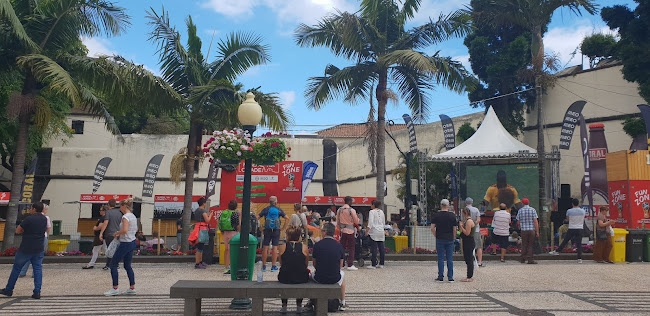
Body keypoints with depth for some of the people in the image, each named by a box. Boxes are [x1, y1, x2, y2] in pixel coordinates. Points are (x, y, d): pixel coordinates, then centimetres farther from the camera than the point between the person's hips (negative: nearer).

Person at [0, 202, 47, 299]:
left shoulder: (29, 219, -14)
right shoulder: (44, 219, 5)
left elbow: (18, 231, -8)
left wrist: (25, 230, 8)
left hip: (25, 249, -4)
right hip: (39, 249, 4)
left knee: (16, 268, 11)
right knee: (38, 269, 6)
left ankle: (8, 290, 22)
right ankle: (37, 292, -1)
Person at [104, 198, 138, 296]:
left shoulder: (125, 216, -17)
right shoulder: (133, 216, 11)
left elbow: (125, 230, -30)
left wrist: (117, 233, -11)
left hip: (125, 244, -9)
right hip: (132, 242, 9)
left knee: (113, 264, 1)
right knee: (127, 265, 16)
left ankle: (115, 289, 4)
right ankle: (132, 288, 17)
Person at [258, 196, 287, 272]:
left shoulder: (266, 209, 3)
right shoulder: (279, 210, 3)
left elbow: (257, 218, -2)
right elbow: (287, 218, -4)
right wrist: (283, 228, 0)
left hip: (267, 230, 0)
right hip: (276, 231, 0)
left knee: (265, 248, 4)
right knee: (275, 248, 2)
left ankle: (264, 266, 8)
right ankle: (273, 266, 1)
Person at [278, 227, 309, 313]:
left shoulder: (283, 247, -2)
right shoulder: (304, 247, -2)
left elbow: (281, 263, 11)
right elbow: (306, 264, 9)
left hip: (285, 278, 0)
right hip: (301, 278, 0)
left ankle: (284, 305, 38)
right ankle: (299, 305, 40)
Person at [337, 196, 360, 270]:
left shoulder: (339, 210, 4)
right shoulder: (352, 210, -12)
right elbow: (356, 222, -6)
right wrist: (358, 218, 14)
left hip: (342, 231, 5)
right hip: (350, 231, -5)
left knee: (342, 247, 11)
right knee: (351, 248, 1)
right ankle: (350, 265, -1)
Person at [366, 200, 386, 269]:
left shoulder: (372, 212, -8)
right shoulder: (381, 212, 13)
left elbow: (371, 222, -17)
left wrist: (367, 230, -16)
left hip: (374, 232, -7)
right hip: (381, 232, 7)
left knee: (374, 248, -6)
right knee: (381, 248, 8)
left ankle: (374, 264, -6)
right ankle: (381, 263, 13)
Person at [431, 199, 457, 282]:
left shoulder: (436, 215, -2)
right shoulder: (452, 215, -2)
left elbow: (432, 228, -5)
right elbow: (455, 229, -1)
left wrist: (436, 236, 8)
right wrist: (453, 238, 10)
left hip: (440, 239, 0)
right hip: (450, 239, 0)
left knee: (440, 259, 3)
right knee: (450, 259, 6)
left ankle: (440, 277, 4)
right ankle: (450, 277, 7)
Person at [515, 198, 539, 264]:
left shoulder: (520, 210, 1)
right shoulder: (533, 210, -3)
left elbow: (518, 222, 6)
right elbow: (535, 221, -8)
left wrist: (519, 227, 28)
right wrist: (537, 232, -6)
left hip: (524, 230, 1)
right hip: (532, 230, -1)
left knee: (524, 245, 10)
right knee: (530, 245, 4)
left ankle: (523, 259, 15)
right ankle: (530, 259, 0)